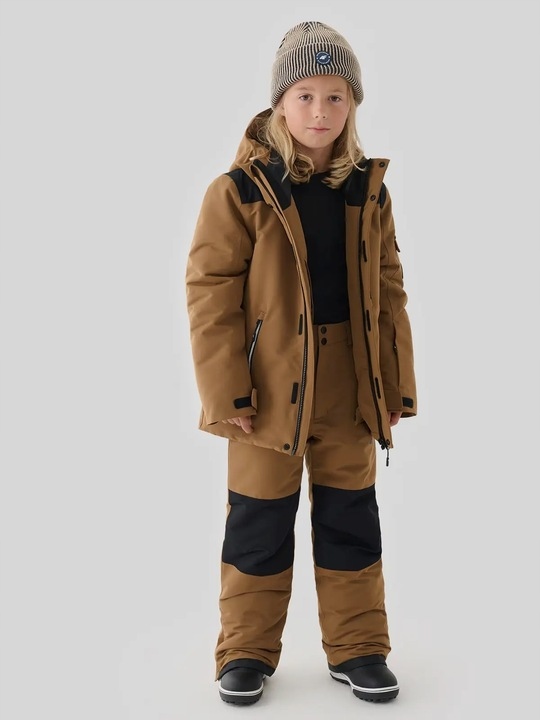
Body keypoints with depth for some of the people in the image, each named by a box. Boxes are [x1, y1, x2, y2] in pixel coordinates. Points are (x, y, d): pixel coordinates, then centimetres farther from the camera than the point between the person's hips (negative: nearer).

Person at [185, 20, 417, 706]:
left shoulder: (368, 191, 4)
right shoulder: (239, 190, -9)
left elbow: (387, 292, 8)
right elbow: (210, 293, -10)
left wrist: (397, 384, 5)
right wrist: (227, 391, -14)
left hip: (349, 385, 4)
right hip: (270, 384, -3)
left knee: (351, 517, 12)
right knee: (259, 521, 8)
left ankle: (357, 647, 28)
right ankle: (247, 652, 25)